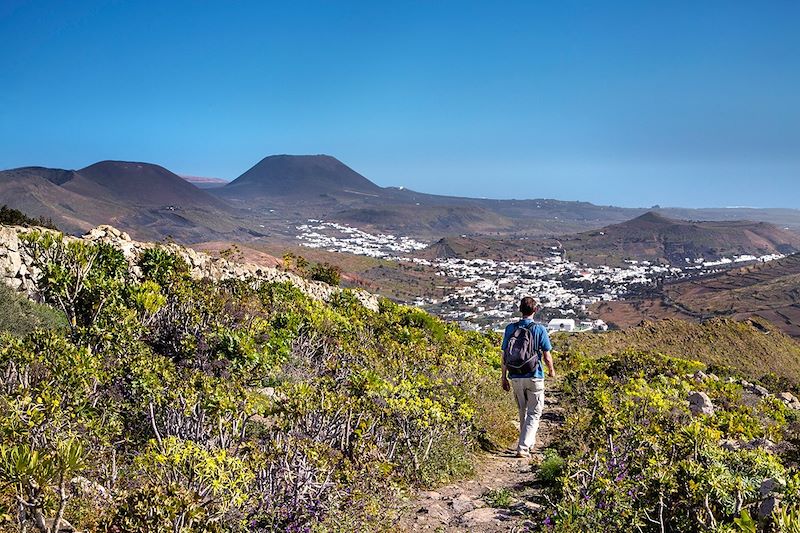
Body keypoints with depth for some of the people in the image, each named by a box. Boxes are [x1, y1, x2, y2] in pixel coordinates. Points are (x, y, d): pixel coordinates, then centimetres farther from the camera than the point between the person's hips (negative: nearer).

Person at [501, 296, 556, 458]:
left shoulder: (510, 328, -1)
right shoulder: (539, 329, -9)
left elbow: (504, 355, 1)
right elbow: (547, 356, -7)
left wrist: (504, 377, 10)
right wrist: (551, 370, 14)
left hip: (515, 377, 4)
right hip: (534, 377, -3)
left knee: (523, 411, 21)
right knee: (534, 413, 6)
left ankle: (529, 443, 35)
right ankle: (523, 448, -6)